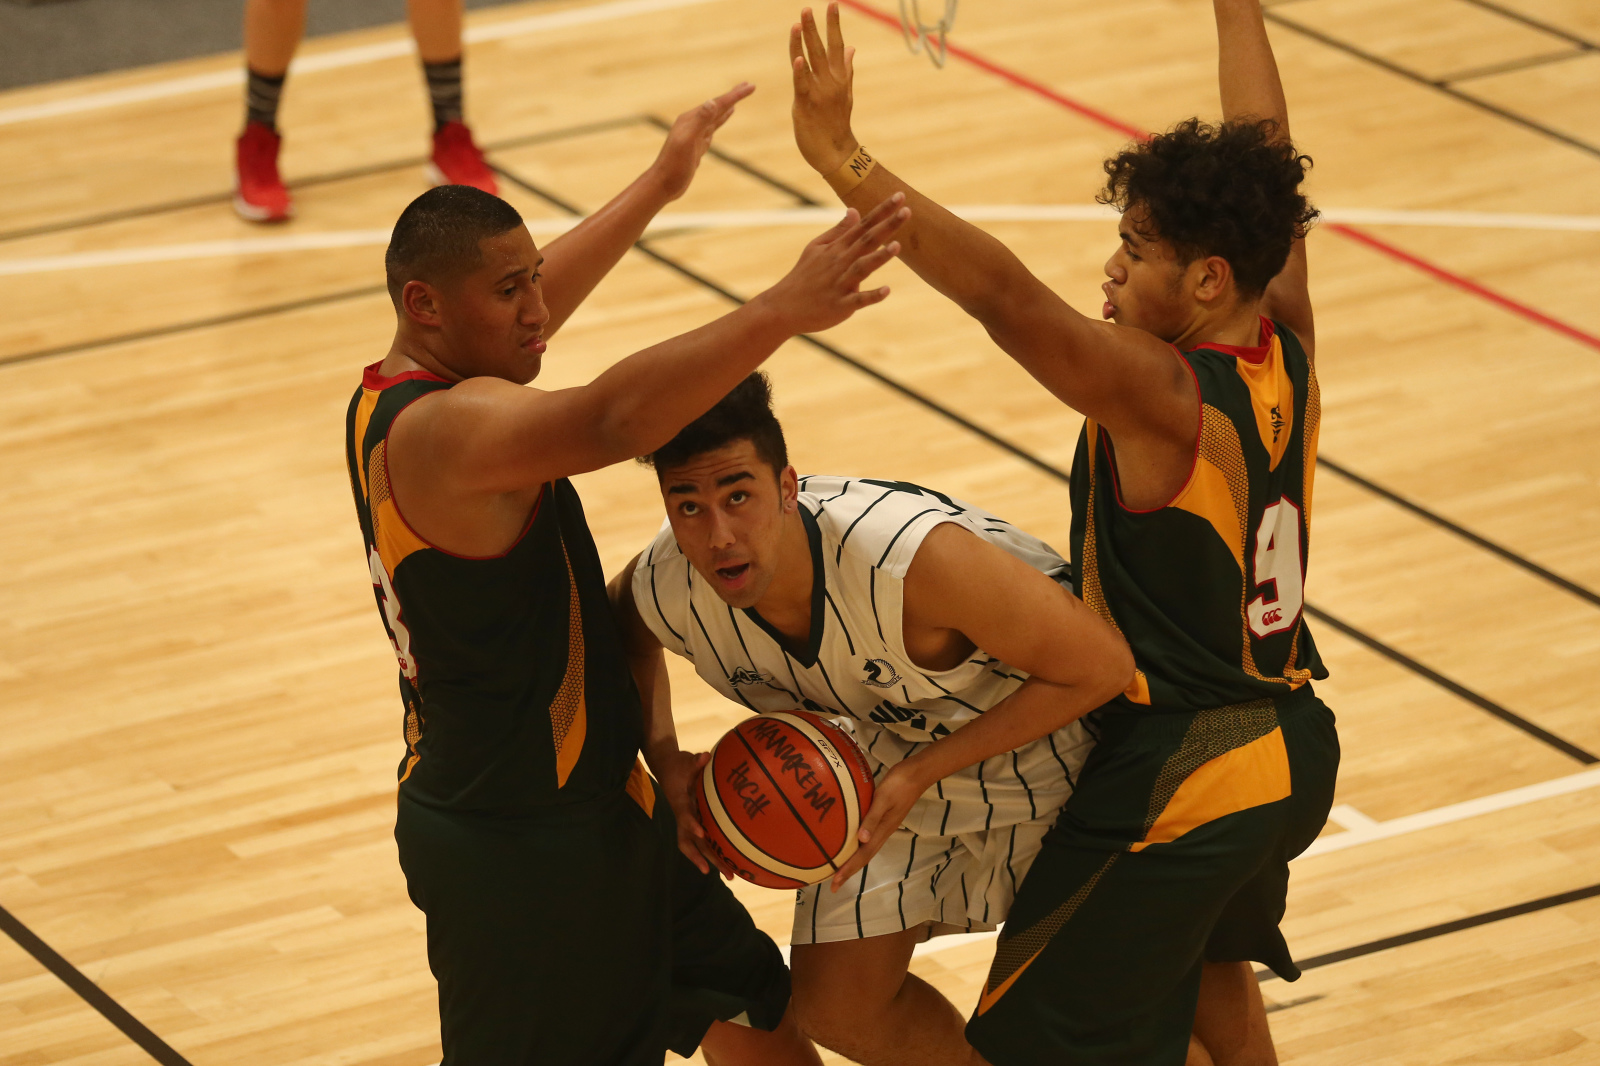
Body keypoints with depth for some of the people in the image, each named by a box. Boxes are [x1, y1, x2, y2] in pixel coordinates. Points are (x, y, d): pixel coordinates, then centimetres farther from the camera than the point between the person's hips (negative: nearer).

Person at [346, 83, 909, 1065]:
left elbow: (535, 301, 24)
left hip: (580, 808, 11)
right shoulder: (442, 428, -27)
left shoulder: (394, 395, 5)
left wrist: (662, 184, 34)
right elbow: (614, 418, -45)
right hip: (520, 847, -11)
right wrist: (782, 312, -51)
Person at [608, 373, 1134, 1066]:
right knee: (836, 1006, 3)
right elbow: (625, 636, 4)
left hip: (1051, 730, -4)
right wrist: (665, 760, -14)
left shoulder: (911, 556, -43)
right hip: (889, 743, 5)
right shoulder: (664, 590, -25)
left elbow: (1101, 666, -31)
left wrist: (921, 775, -31)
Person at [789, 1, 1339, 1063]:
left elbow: (1003, 290, -39)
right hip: (1294, 747, 9)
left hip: (1179, 776, -9)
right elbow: (1261, 153, 9)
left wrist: (844, 158, -44)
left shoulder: (1160, 397, -26)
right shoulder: (1285, 349, -4)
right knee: (1214, 981, 34)